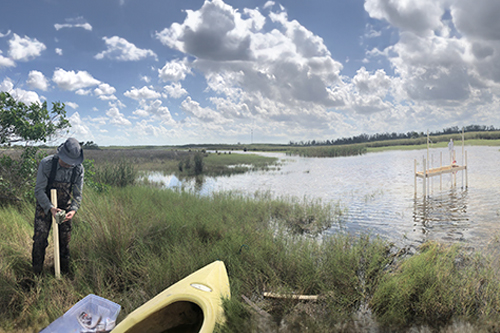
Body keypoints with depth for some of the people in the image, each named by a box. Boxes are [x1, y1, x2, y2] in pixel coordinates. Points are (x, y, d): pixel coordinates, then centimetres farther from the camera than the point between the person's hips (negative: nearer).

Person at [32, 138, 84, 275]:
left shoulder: (79, 169, -15)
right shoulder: (46, 164, -23)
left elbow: (77, 194, -9)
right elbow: (39, 190, -19)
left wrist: (73, 210, -26)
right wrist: (50, 208, -32)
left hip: (65, 207, 2)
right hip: (45, 205, -2)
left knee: (65, 239, 7)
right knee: (40, 238, -4)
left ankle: (65, 273, 24)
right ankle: (37, 274, 15)